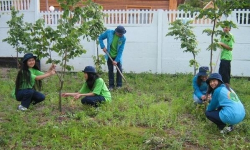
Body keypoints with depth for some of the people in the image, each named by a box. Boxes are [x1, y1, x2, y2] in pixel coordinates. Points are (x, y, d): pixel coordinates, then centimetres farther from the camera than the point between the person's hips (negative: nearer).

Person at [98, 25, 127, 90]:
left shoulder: (123, 38, -20)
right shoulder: (109, 32, -19)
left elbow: (121, 50, -18)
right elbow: (100, 38, -3)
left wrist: (116, 60, -22)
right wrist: (103, 47, -14)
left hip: (117, 56, 0)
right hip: (109, 56, 1)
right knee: (110, 70, 4)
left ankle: (119, 85, 12)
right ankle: (111, 85, 12)